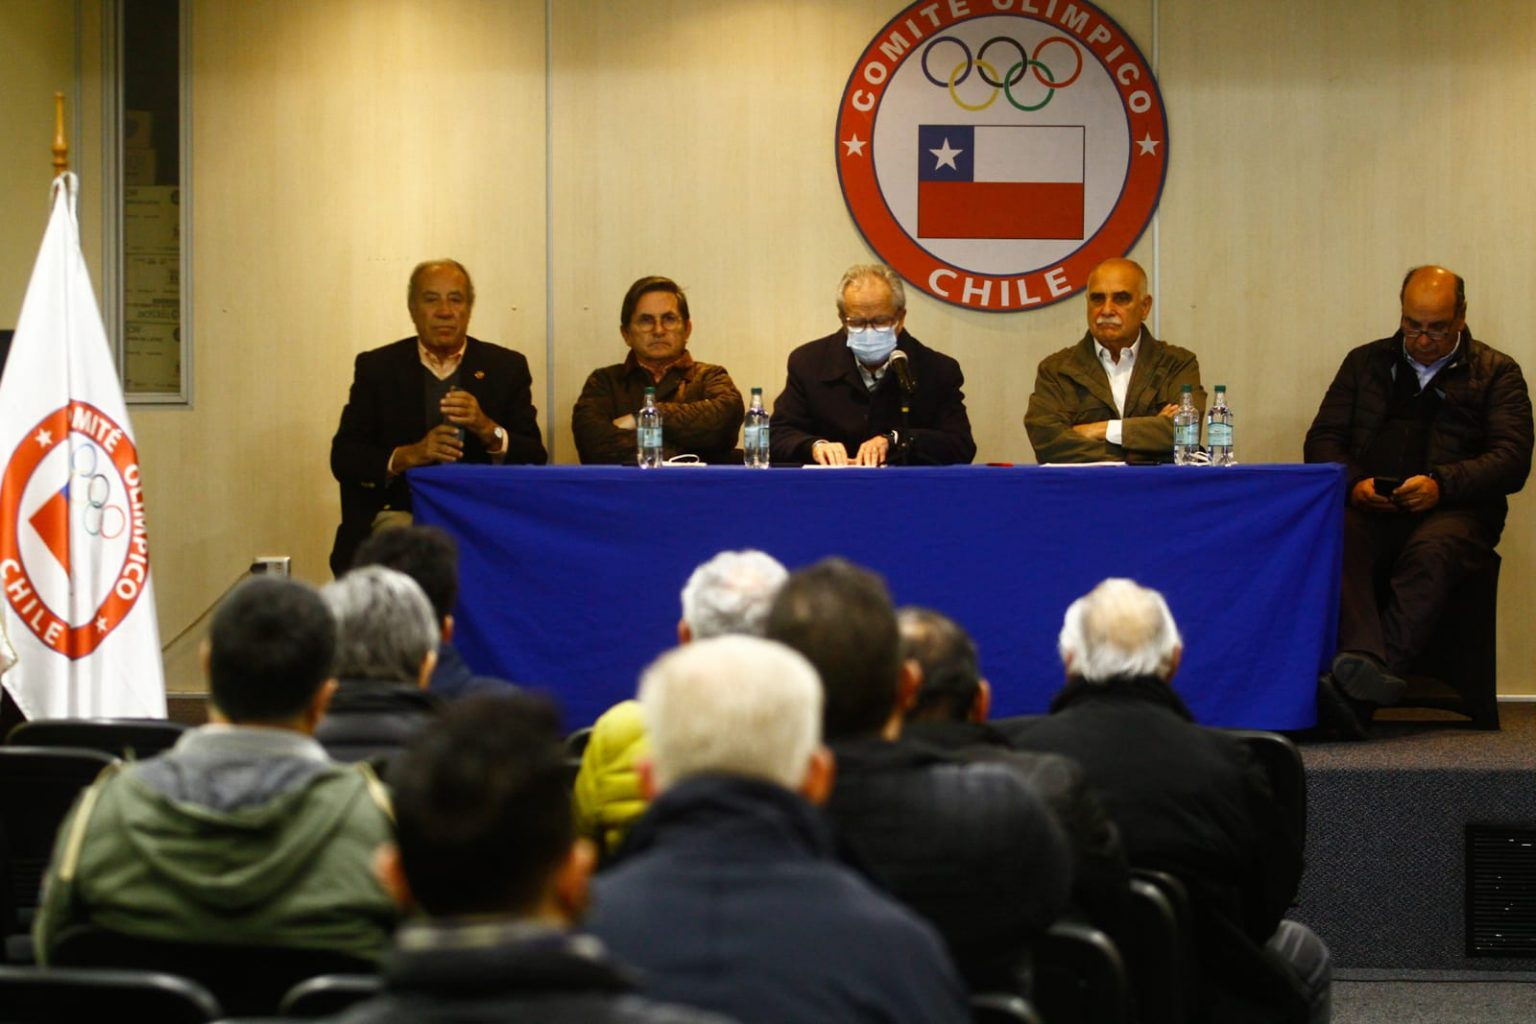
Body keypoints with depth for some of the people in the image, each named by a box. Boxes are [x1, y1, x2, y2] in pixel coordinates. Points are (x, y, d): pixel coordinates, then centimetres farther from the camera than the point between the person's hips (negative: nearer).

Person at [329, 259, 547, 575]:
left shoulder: (506, 367, 10)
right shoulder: (377, 368, 9)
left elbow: (535, 459, 3)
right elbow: (343, 459, 3)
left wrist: (487, 428, -17)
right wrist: (407, 456, -16)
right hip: (401, 511, -1)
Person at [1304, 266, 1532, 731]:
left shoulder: (1497, 373, 14)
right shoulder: (1366, 362, 24)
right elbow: (1321, 439, 16)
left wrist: (1441, 484, -16)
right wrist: (1352, 483, -7)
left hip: (1452, 508, -2)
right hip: (1367, 507, 2)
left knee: (1430, 551, -38)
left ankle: (1361, 686, -53)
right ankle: (1365, 663, -55)